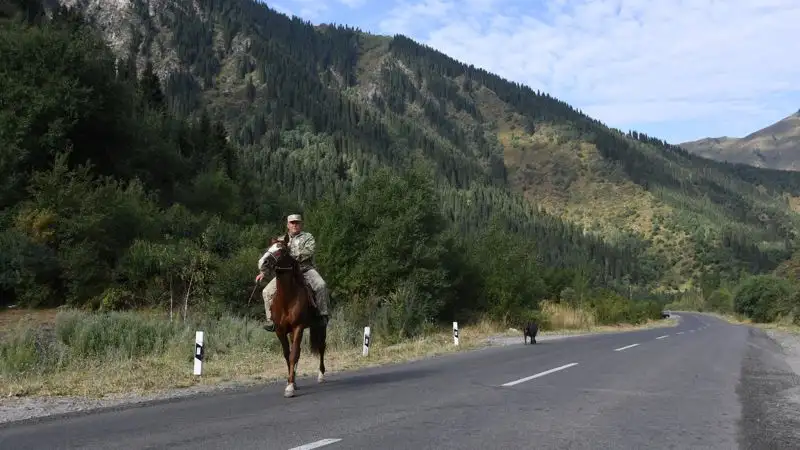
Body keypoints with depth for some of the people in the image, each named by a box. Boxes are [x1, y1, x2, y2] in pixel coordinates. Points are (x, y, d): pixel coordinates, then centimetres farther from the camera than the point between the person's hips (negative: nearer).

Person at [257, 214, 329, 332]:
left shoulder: (308, 237, 9)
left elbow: (309, 251, -10)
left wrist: (292, 257, -19)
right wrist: (263, 271, 10)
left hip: (306, 270, -3)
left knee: (321, 285, -32)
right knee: (267, 291, -10)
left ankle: (323, 315, -21)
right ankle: (272, 320, 0)